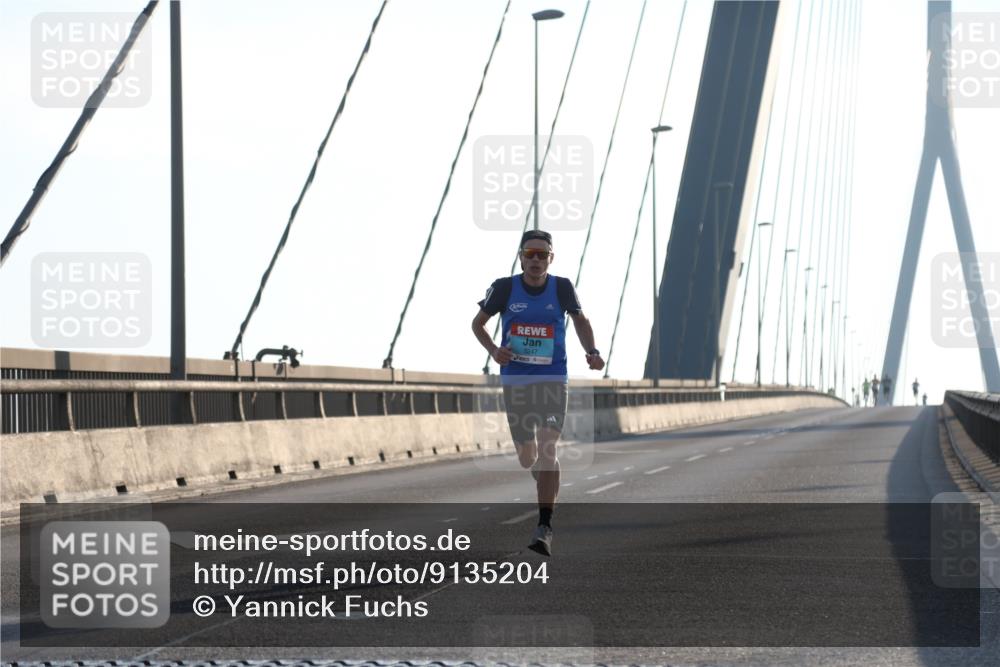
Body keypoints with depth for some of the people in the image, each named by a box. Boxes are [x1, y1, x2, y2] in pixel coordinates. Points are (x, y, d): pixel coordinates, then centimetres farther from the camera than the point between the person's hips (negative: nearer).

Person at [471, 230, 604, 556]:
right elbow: (478, 323, 10)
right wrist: (493, 350, -9)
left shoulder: (562, 287, -3)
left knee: (547, 448, -17)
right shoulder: (504, 287, -4)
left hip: (552, 379, -1)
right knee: (527, 458, 8)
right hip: (514, 380, 1)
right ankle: (545, 482, 46)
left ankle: (545, 527, -15)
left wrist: (592, 352, -2)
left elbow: (580, 320, 15)